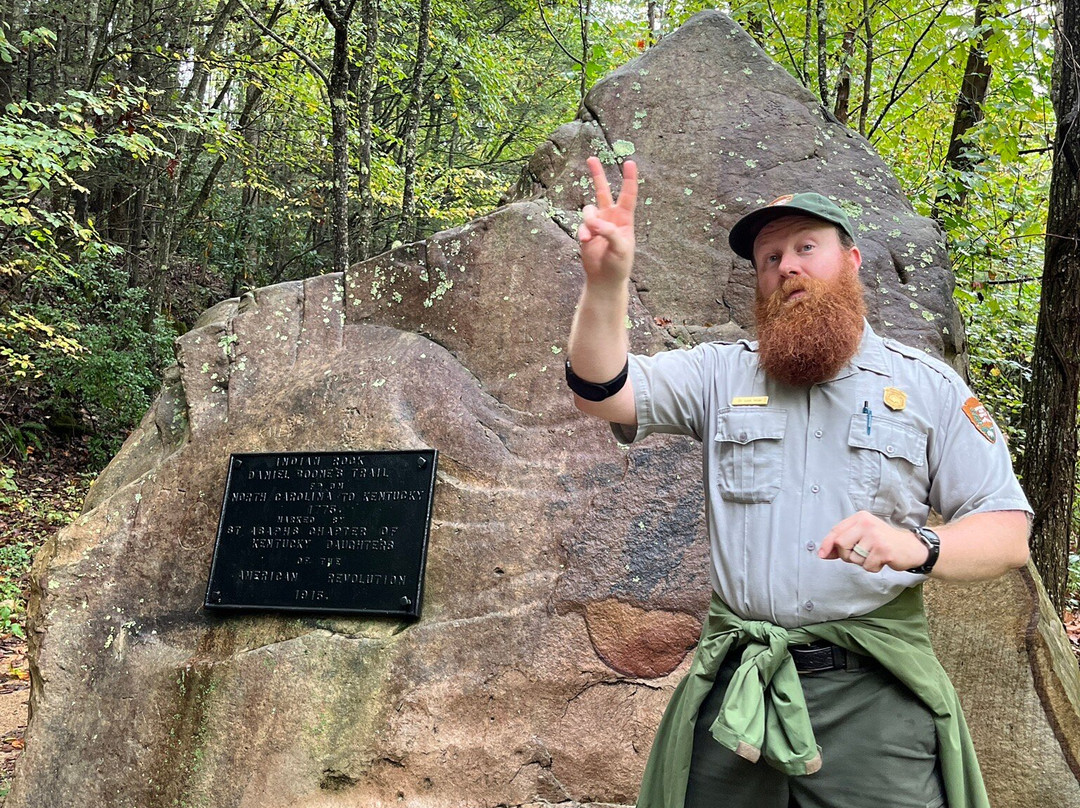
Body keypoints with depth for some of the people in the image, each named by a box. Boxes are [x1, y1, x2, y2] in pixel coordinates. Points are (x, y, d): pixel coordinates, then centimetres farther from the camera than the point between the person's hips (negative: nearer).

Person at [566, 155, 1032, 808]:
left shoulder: (929, 386, 5)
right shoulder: (721, 374, 8)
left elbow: (1009, 534, 0)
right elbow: (603, 392, -5)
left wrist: (916, 547, -22)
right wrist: (607, 281, -23)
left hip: (873, 695, -1)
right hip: (735, 688, 1)